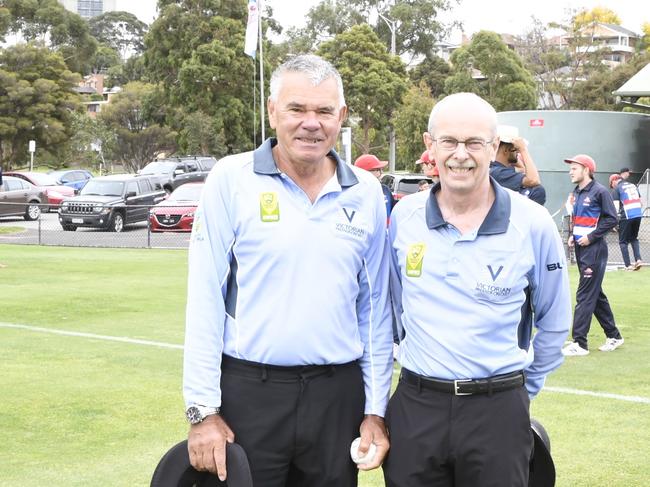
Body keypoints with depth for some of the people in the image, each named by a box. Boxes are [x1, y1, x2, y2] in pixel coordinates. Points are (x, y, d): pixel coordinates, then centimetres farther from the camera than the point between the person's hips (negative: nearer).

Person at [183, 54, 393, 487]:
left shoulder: (366, 193, 5)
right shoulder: (232, 179, -4)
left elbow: (375, 308, 9)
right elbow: (205, 300, -6)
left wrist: (375, 409, 6)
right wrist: (203, 409, -9)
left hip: (337, 395, 3)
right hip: (247, 393, -3)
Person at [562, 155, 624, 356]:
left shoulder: (600, 191, -11)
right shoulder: (577, 192, 13)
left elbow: (611, 219, -13)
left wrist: (591, 236, -16)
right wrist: (572, 235, 8)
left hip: (594, 249, -9)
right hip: (581, 249, 9)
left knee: (585, 295, -9)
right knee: (595, 293, 14)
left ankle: (580, 343, -8)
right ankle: (613, 336, 26)